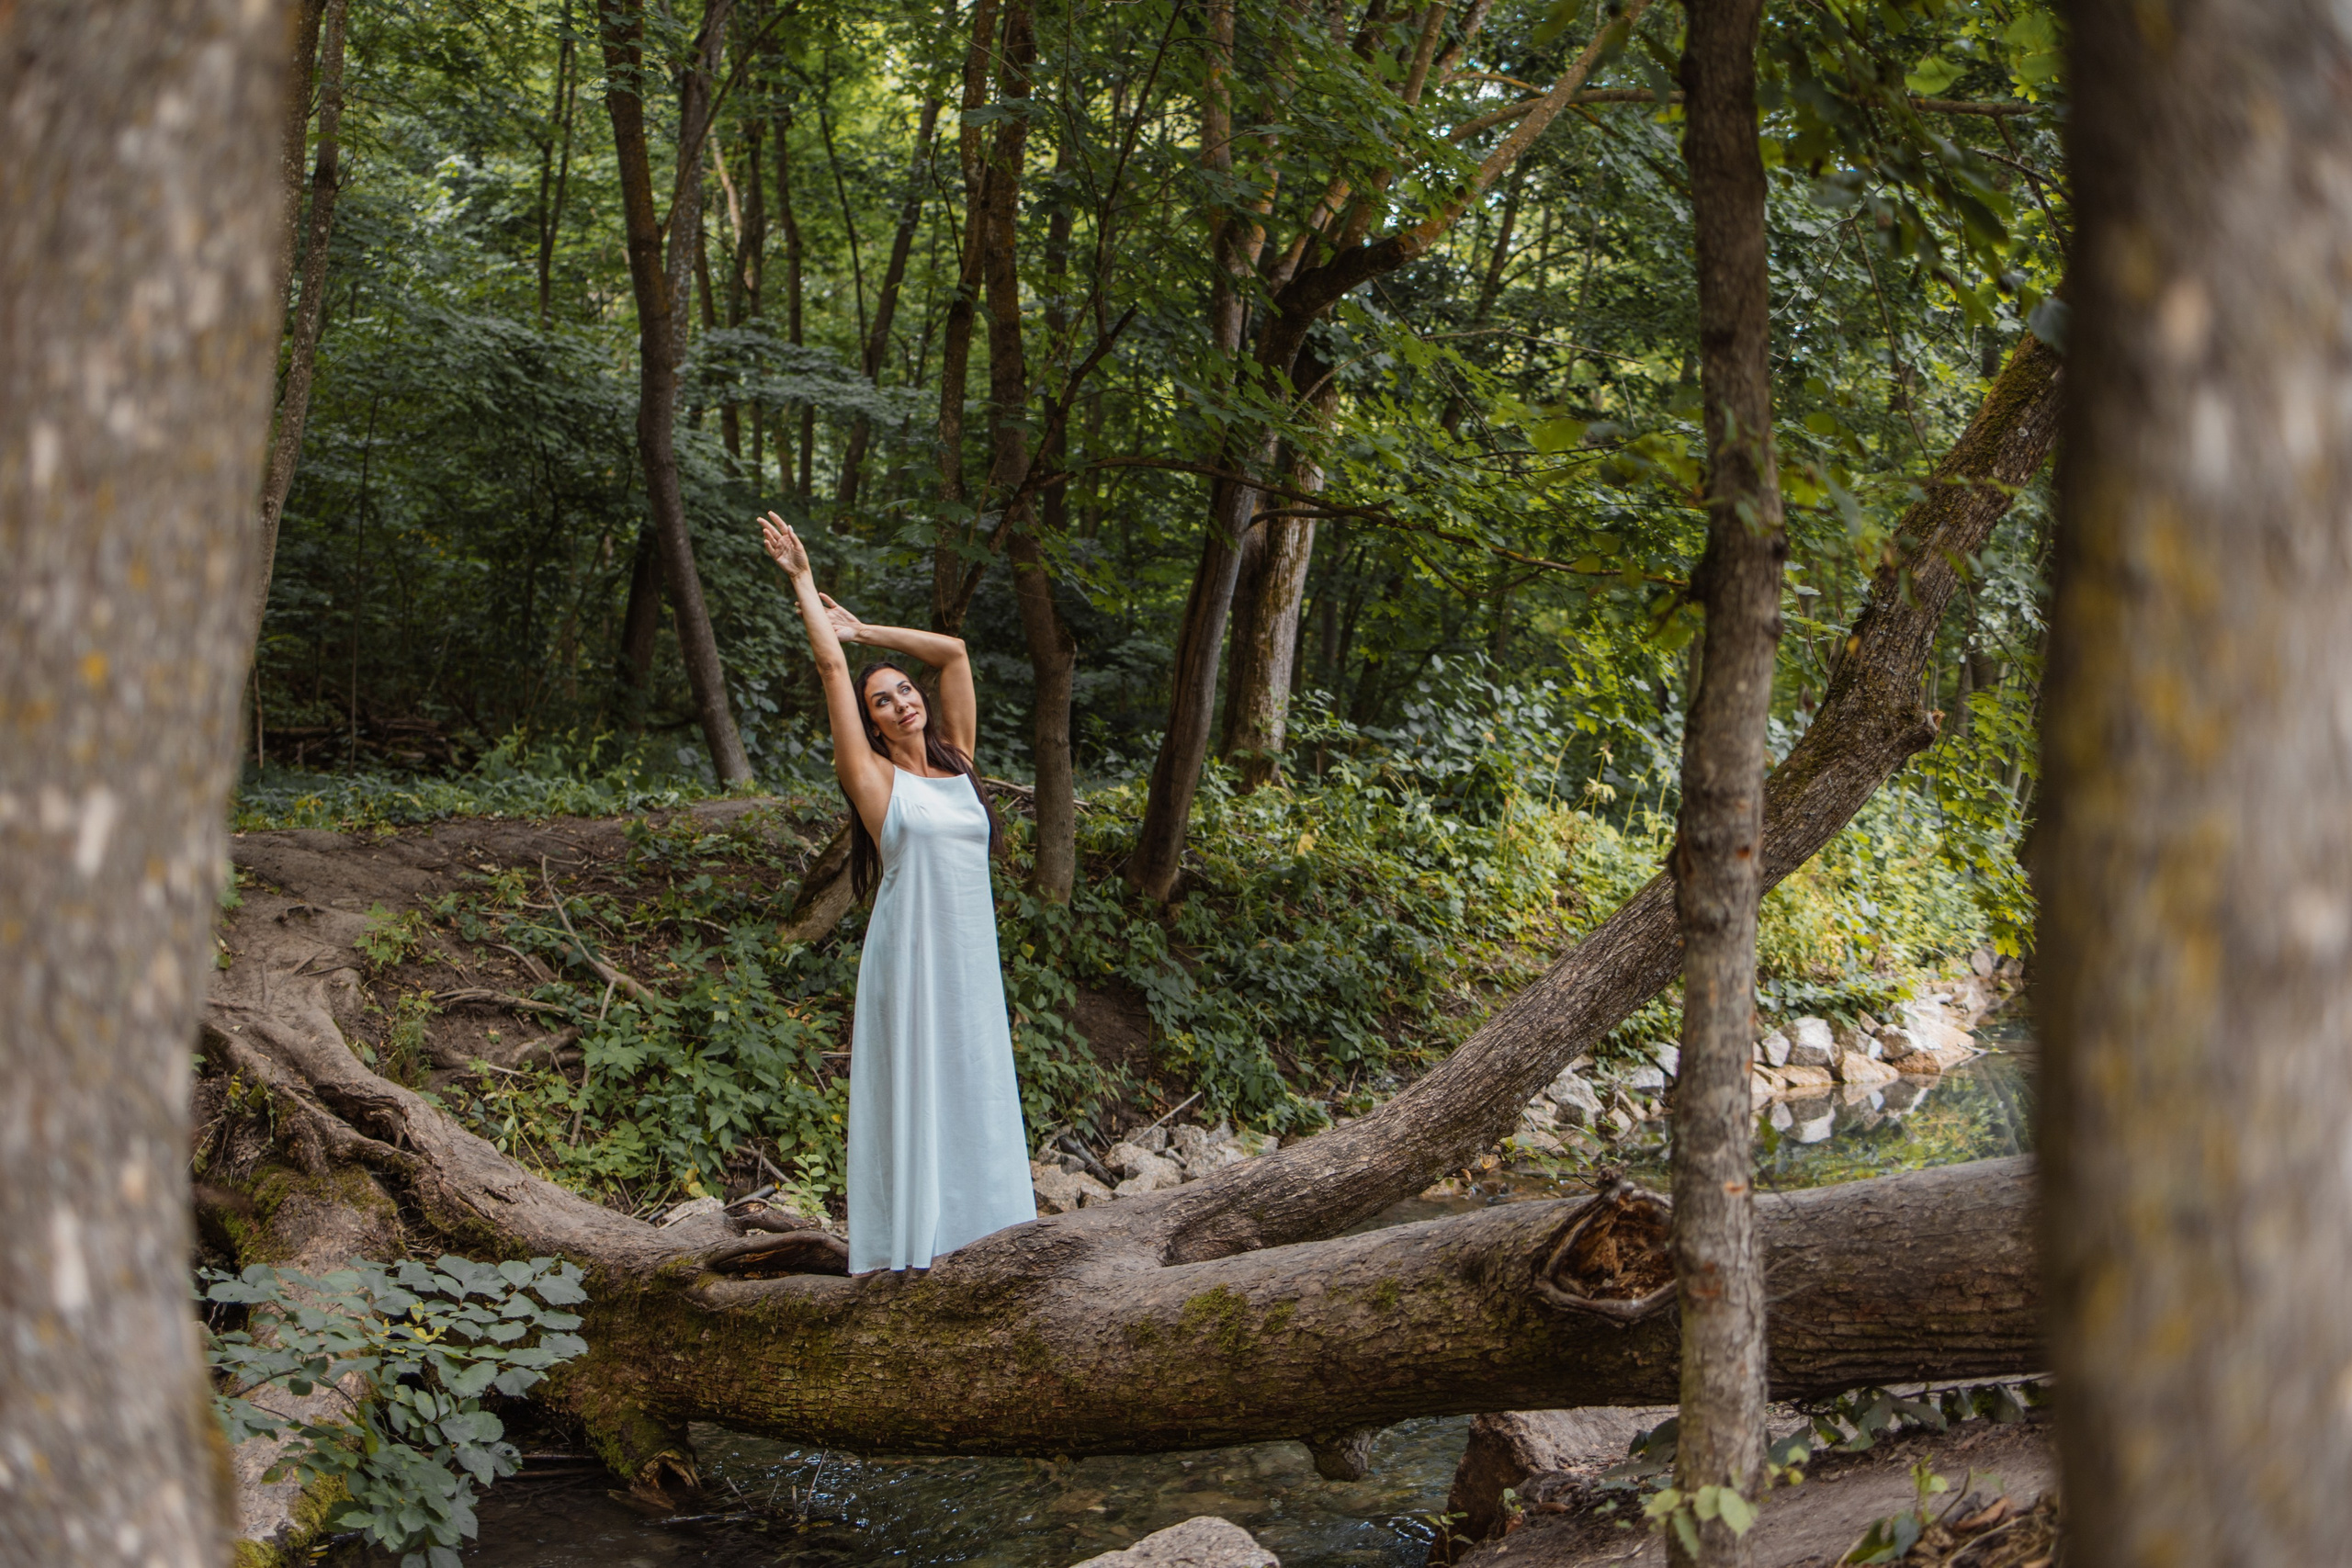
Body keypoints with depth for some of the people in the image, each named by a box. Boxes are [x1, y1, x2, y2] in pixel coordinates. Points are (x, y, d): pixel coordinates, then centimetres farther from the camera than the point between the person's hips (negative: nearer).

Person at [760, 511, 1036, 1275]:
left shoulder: (956, 761, 11)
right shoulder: (875, 777, -2)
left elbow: (954, 653, 14)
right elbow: (831, 668, -4)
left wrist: (864, 630, 17)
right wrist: (802, 581, 1)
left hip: (971, 952, 5)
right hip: (912, 948, -5)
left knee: (969, 1083, 8)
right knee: (910, 1088, -2)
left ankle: (955, 1218, 17)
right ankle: (903, 1240, 3)